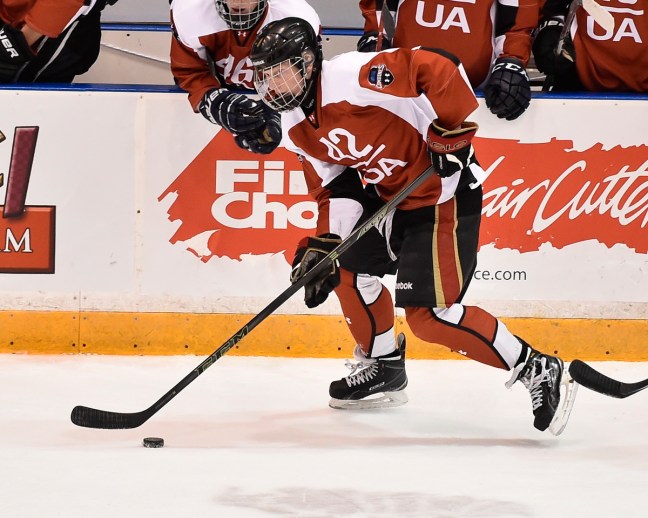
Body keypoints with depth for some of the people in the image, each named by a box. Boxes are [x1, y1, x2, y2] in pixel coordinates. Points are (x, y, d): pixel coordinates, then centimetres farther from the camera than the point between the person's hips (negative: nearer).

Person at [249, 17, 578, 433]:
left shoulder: (353, 78, -25)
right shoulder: (297, 128, 4)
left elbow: (439, 67, -29)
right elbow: (334, 188, 7)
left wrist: (452, 131, -26)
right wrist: (323, 244, -6)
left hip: (443, 193, -10)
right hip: (389, 195, 10)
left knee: (429, 314, -13)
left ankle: (539, 371, -7)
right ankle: (385, 368, 32)